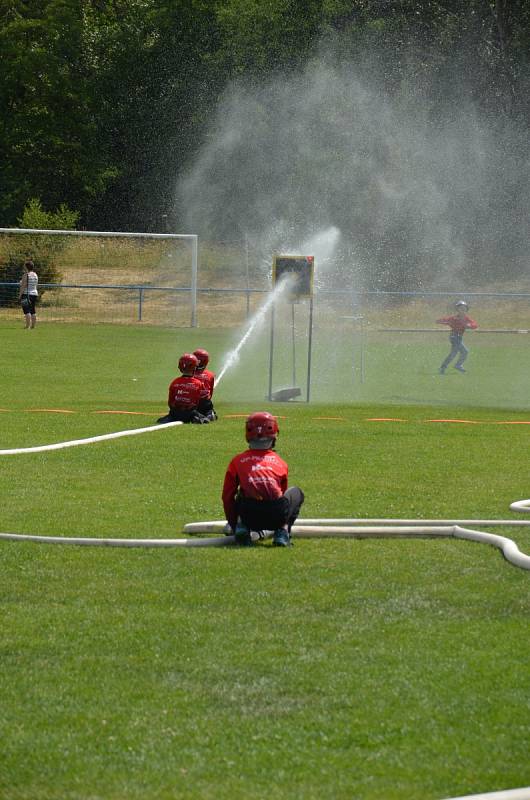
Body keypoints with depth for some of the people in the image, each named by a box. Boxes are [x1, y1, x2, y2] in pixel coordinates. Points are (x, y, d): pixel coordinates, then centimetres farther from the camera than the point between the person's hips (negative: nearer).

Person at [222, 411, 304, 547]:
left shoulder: (237, 461, 18)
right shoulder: (281, 463, 20)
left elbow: (227, 496, 21)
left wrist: (233, 525, 35)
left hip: (249, 517, 1)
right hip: (277, 515, -1)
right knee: (296, 492, 32)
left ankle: (242, 526, 9)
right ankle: (283, 531, 10)